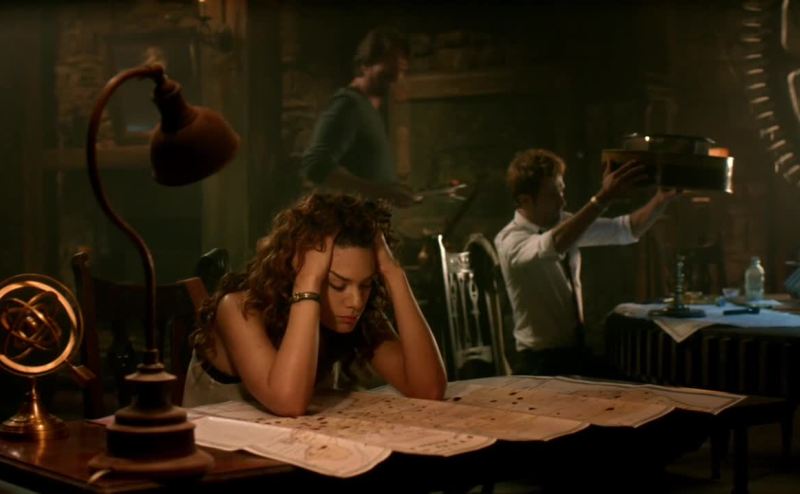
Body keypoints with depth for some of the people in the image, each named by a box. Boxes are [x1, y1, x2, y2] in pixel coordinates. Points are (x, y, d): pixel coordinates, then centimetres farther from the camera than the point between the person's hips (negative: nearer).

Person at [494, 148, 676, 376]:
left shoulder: (565, 223, 6)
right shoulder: (509, 240, -17)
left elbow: (625, 229, 6)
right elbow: (555, 244, -38)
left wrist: (662, 199, -12)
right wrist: (603, 197, -44)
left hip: (578, 354, 7)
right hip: (541, 363, -7)